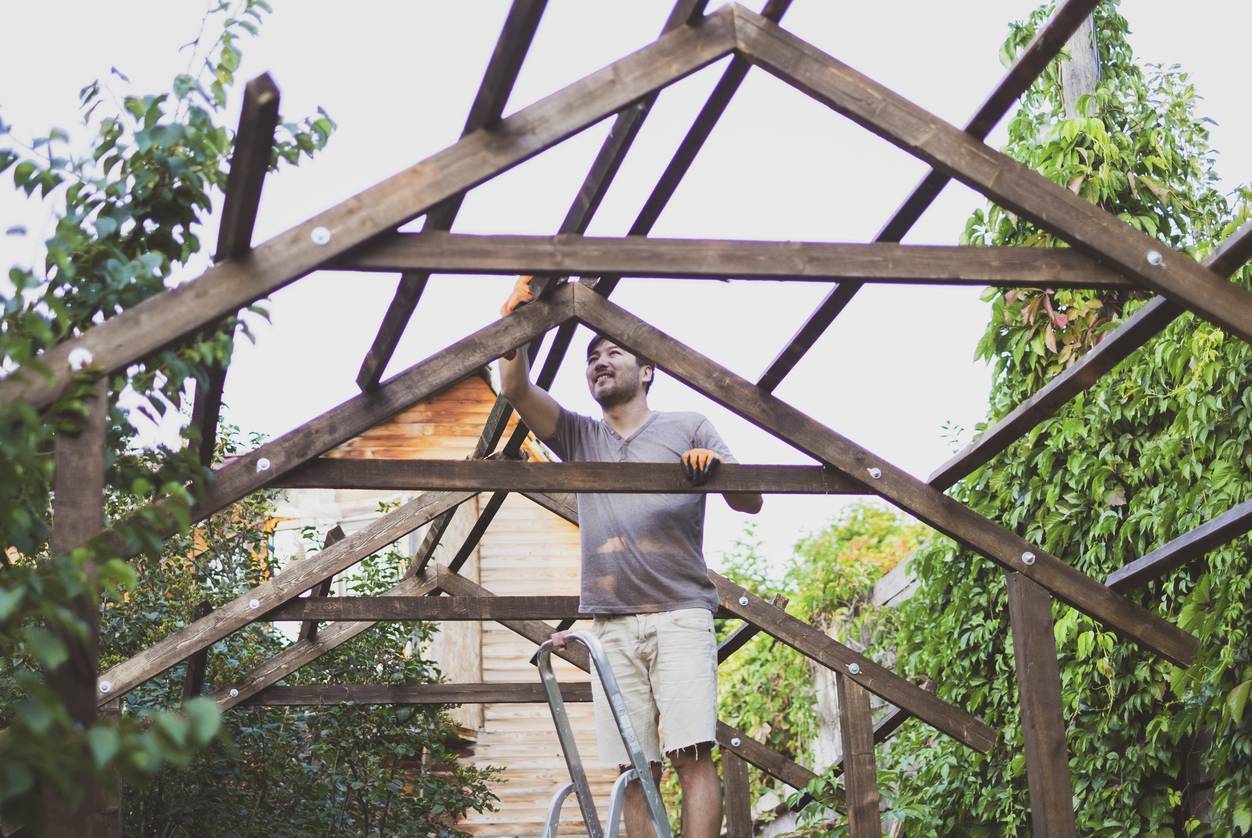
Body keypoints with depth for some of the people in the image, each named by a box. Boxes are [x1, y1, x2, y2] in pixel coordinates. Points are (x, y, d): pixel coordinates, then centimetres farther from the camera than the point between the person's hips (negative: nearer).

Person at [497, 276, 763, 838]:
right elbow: (516, 389, 8)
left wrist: (719, 469, -15)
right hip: (611, 625, 3)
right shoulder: (580, 437, 22)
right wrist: (516, 321, -6)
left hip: (680, 616, -3)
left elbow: (750, 502, 6)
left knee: (692, 754, -15)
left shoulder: (688, 429, 14)